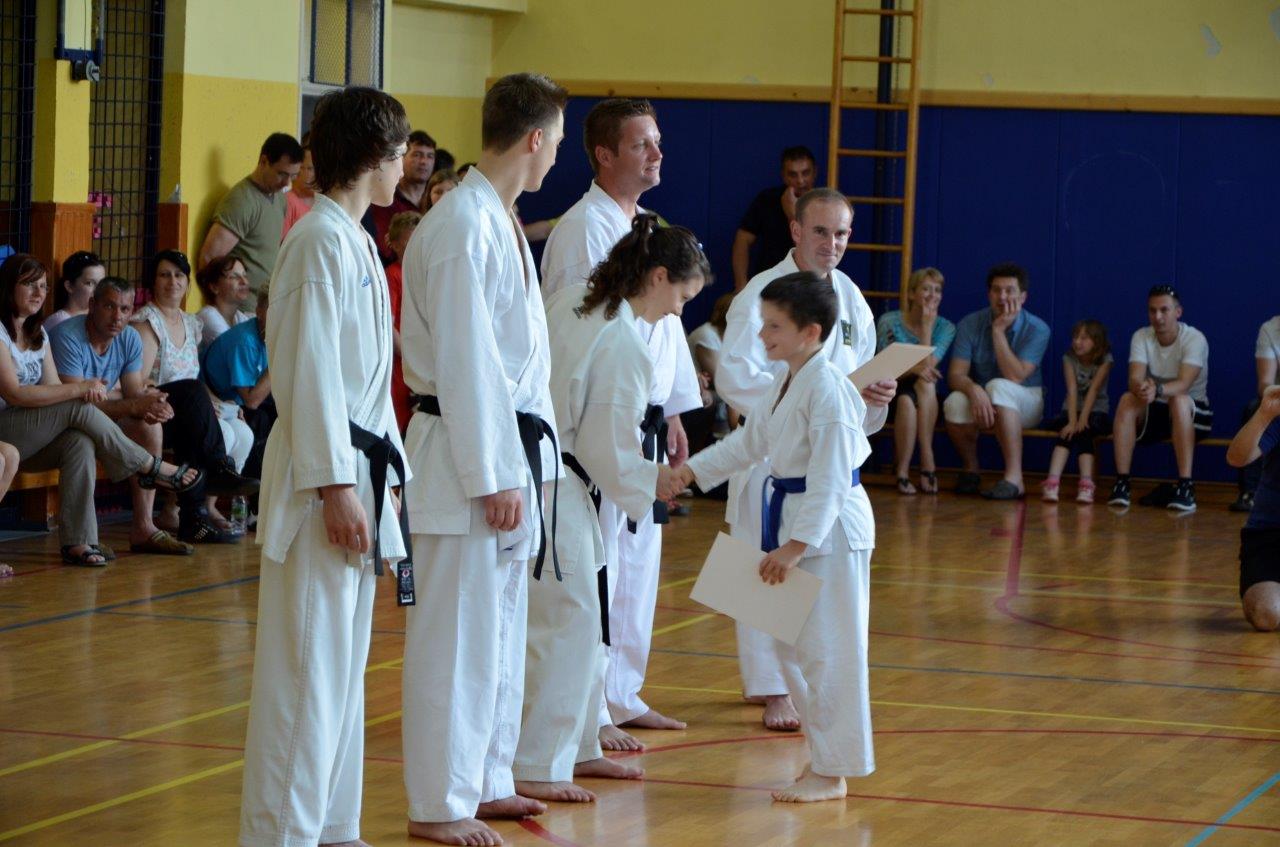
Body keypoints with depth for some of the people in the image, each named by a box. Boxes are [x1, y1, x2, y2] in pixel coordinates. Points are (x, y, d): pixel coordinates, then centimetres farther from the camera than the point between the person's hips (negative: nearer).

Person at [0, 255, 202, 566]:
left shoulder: (38, 333, 17)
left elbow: (53, 390, 7)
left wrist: (85, 392, -17)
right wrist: (79, 389, -23)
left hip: (32, 440, 7)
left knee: (80, 442, -25)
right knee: (78, 409, -25)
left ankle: (77, 541, -32)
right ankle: (152, 468, -10)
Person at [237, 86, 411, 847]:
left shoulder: (354, 242, 16)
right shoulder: (321, 241, -14)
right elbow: (309, 371, -19)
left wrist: (384, 473, 19)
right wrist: (336, 485, -22)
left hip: (359, 468, 10)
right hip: (323, 477, -10)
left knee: (344, 661, 14)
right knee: (308, 663, -7)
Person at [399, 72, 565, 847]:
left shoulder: (500, 222, 14)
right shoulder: (463, 228, -17)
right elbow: (464, 362, -20)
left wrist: (526, 460, 16)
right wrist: (494, 477, -19)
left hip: (511, 445, 10)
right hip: (466, 455, -10)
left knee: (501, 628, 16)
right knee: (458, 634, -4)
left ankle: (486, 781, 27)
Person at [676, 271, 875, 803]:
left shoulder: (828, 390, -20)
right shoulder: (788, 383, 11)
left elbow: (829, 479, -24)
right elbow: (750, 442, 25)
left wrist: (796, 546, -26)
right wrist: (692, 470, 20)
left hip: (830, 529, -10)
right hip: (793, 521, 10)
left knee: (825, 650, -5)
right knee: (792, 647, 16)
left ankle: (830, 773, 2)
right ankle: (824, 753, 28)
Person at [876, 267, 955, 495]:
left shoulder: (945, 327, 3)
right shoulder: (889, 322, -2)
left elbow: (928, 364, -11)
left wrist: (927, 325, -13)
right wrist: (914, 369, -28)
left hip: (928, 403, 2)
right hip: (891, 394, -2)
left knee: (925, 384, -33)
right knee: (906, 400, -37)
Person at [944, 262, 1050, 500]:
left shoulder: (1037, 329, -13)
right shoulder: (971, 324, -6)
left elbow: (1015, 377, -24)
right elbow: (956, 375, -13)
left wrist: (998, 331, -24)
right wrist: (973, 389, -37)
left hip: (1026, 404, -2)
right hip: (981, 400, 2)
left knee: (998, 387, -37)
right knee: (954, 403, -33)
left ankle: (1014, 478, -40)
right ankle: (971, 469, -3)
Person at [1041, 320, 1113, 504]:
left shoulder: (1104, 360, -9)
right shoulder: (1069, 358, -5)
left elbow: (1093, 390, -19)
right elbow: (1072, 390, -15)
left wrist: (1082, 420, -28)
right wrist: (1072, 421, -26)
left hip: (1096, 412, -1)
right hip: (1072, 410, 1)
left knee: (1083, 431, -33)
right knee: (1068, 431, -32)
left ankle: (1086, 485, -46)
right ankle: (1052, 482, -48)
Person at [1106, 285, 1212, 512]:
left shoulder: (1194, 339, -16)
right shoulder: (1141, 337, -5)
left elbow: (1184, 384, -30)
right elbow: (1134, 378, -20)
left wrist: (1158, 389, -51)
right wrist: (1141, 388, -46)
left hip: (1194, 414, -3)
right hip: (1154, 414, 3)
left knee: (1179, 401, -37)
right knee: (1127, 401, -27)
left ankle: (1185, 486, -38)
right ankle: (1122, 482, -28)